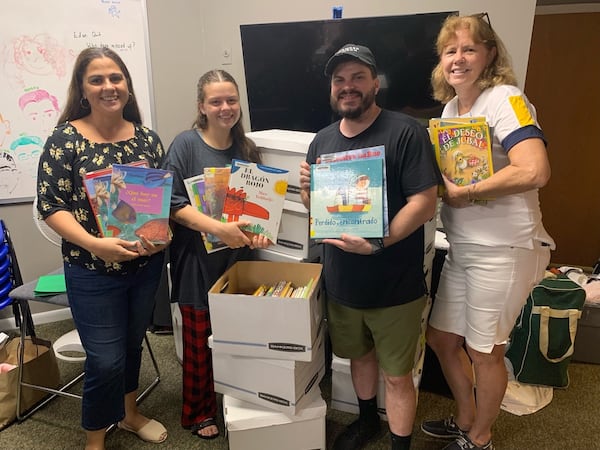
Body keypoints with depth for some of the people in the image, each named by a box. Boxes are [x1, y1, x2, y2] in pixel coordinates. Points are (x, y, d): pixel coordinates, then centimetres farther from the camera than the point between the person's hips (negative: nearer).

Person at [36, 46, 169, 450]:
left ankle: (129, 412, 46)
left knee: (133, 342, 21)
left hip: (147, 265, 4)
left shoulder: (148, 138, 1)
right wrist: (94, 243, -25)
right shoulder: (65, 138, -9)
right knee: (106, 359, 2)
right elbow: (51, 204, -11)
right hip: (92, 271, -4)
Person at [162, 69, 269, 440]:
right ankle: (199, 412, 32)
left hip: (239, 259, 4)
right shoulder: (186, 145, -9)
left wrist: (261, 231, -8)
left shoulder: (247, 149, 5)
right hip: (199, 261, -4)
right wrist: (217, 228, -27)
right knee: (200, 342, 10)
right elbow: (172, 203, -16)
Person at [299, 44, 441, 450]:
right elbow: (314, 207, 12)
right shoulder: (323, 140, 6)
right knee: (360, 356, 25)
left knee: (397, 374, 9)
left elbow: (425, 204, -18)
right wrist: (307, 187, -10)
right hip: (341, 280, 6)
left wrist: (376, 243, -29)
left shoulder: (406, 132, -13)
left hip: (395, 284, -5)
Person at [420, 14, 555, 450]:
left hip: (505, 250, -8)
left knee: (484, 351, 9)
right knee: (442, 339, 18)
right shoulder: (450, 108, 9)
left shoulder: (505, 99, -15)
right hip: (461, 249, 8)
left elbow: (534, 171, -29)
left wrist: (463, 193, -20)